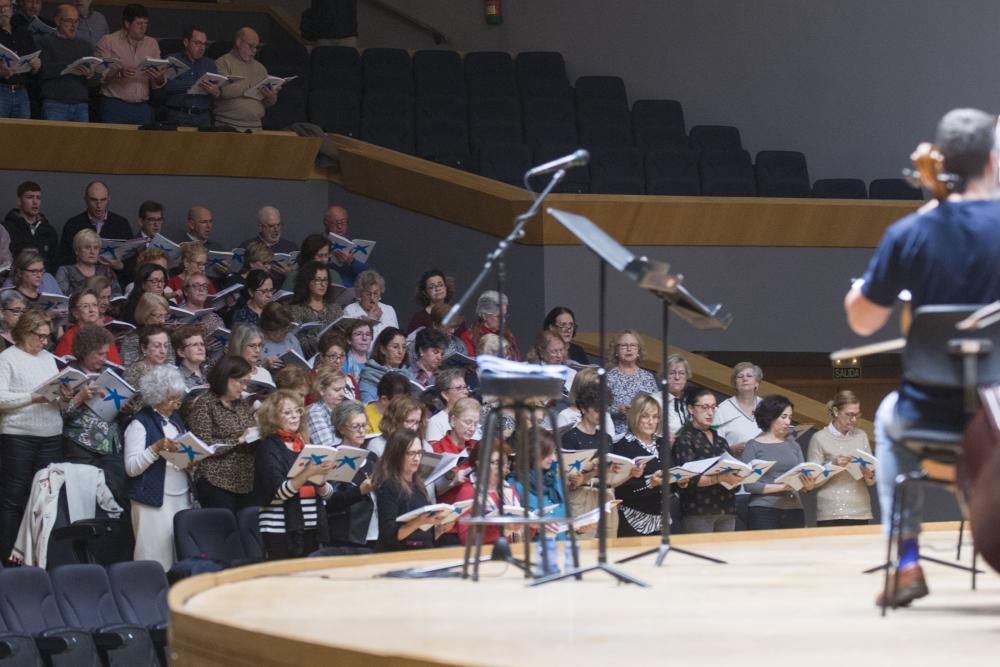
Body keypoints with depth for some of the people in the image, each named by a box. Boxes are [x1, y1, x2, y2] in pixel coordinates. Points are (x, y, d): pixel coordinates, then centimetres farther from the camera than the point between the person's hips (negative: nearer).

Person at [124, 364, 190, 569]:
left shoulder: (175, 418, 17)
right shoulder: (140, 423, -6)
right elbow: (131, 467, -11)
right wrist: (157, 448, -22)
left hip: (181, 496, 7)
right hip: (154, 500, -7)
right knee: (156, 556, -8)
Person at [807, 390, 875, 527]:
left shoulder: (861, 436, 11)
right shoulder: (820, 438, -1)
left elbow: (872, 481, 13)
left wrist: (869, 475, -8)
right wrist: (832, 465, -17)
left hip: (860, 511, 3)